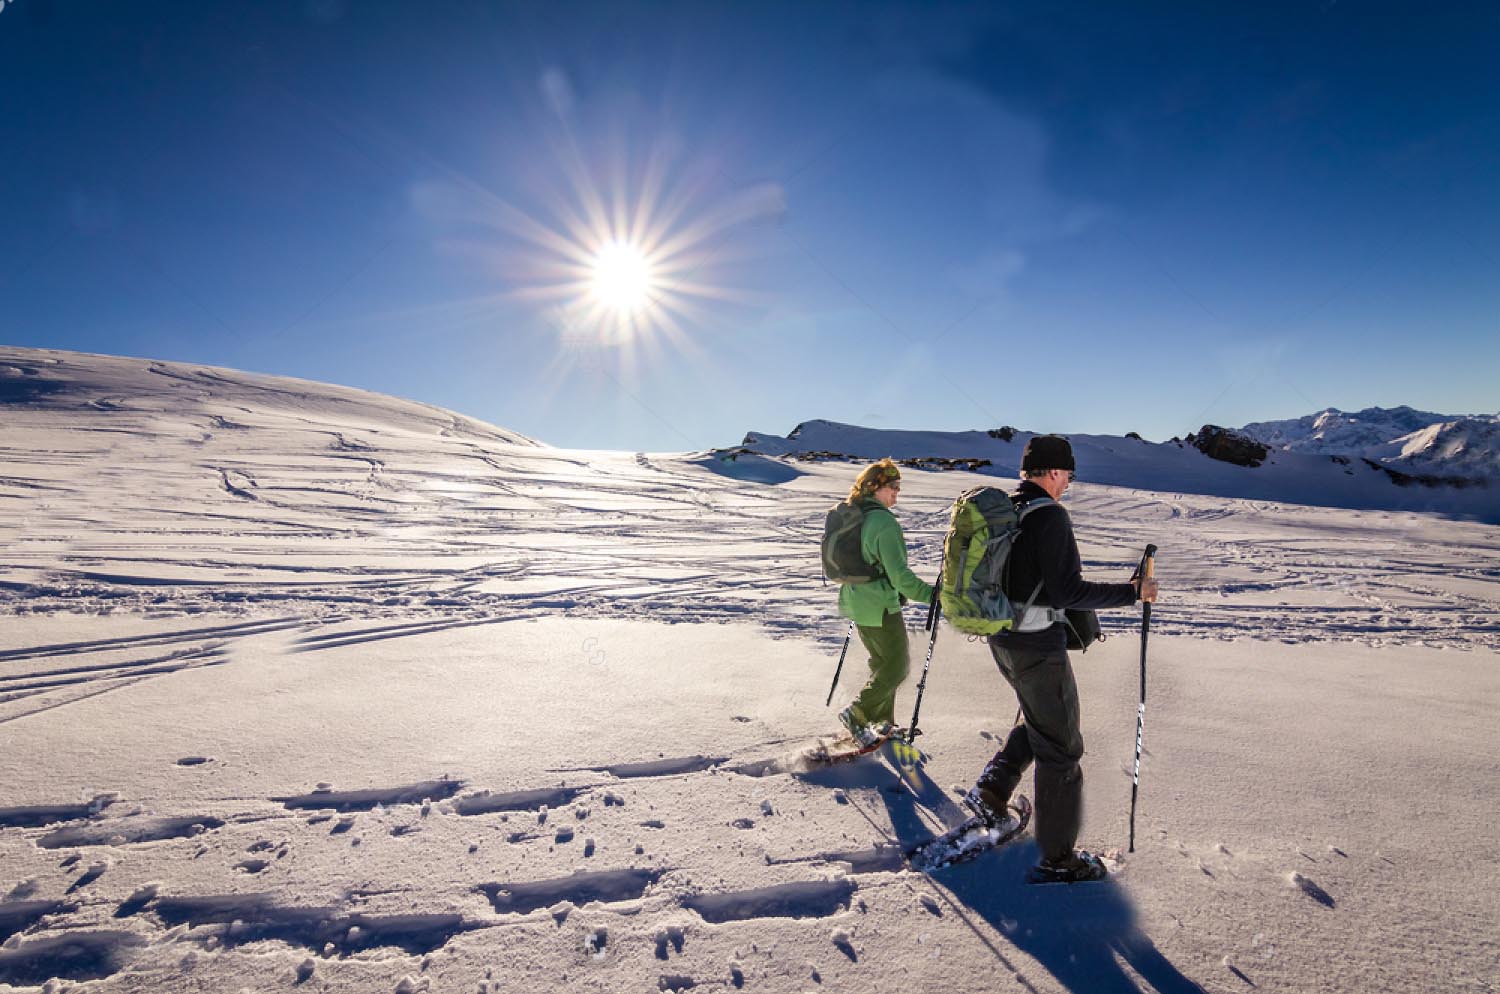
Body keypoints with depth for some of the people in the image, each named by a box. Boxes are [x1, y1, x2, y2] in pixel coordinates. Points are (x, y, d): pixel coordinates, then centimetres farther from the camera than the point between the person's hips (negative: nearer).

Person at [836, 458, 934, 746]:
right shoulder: (884, 522, -22)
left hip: (856, 603, 9)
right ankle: (856, 714, 7)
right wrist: (932, 595, -19)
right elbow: (900, 575, -25)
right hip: (880, 607, -9)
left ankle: (882, 722, 31)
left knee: (882, 663, 22)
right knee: (897, 666, 7)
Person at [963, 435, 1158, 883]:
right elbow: (1067, 592, -23)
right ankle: (1058, 857, 17)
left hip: (1000, 639, 8)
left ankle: (992, 789, 23)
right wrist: (1132, 592, -15)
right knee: (1060, 746, 6)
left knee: (1038, 719, 30)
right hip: (1038, 647, -8)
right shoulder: (1049, 516, -19)